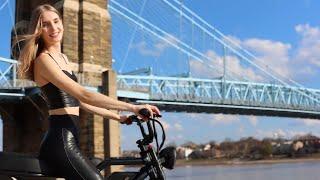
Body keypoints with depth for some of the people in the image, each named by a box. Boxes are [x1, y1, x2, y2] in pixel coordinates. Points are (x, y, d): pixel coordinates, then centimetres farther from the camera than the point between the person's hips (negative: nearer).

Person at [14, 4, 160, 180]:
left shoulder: (63, 58, 18)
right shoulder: (43, 60, -11)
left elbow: (79, 101, 20)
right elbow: (84, 95, -21)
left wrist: (117, 117, 17)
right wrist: (132, 108, -22)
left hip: (66, 141, 9)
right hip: (61, 143, -9)